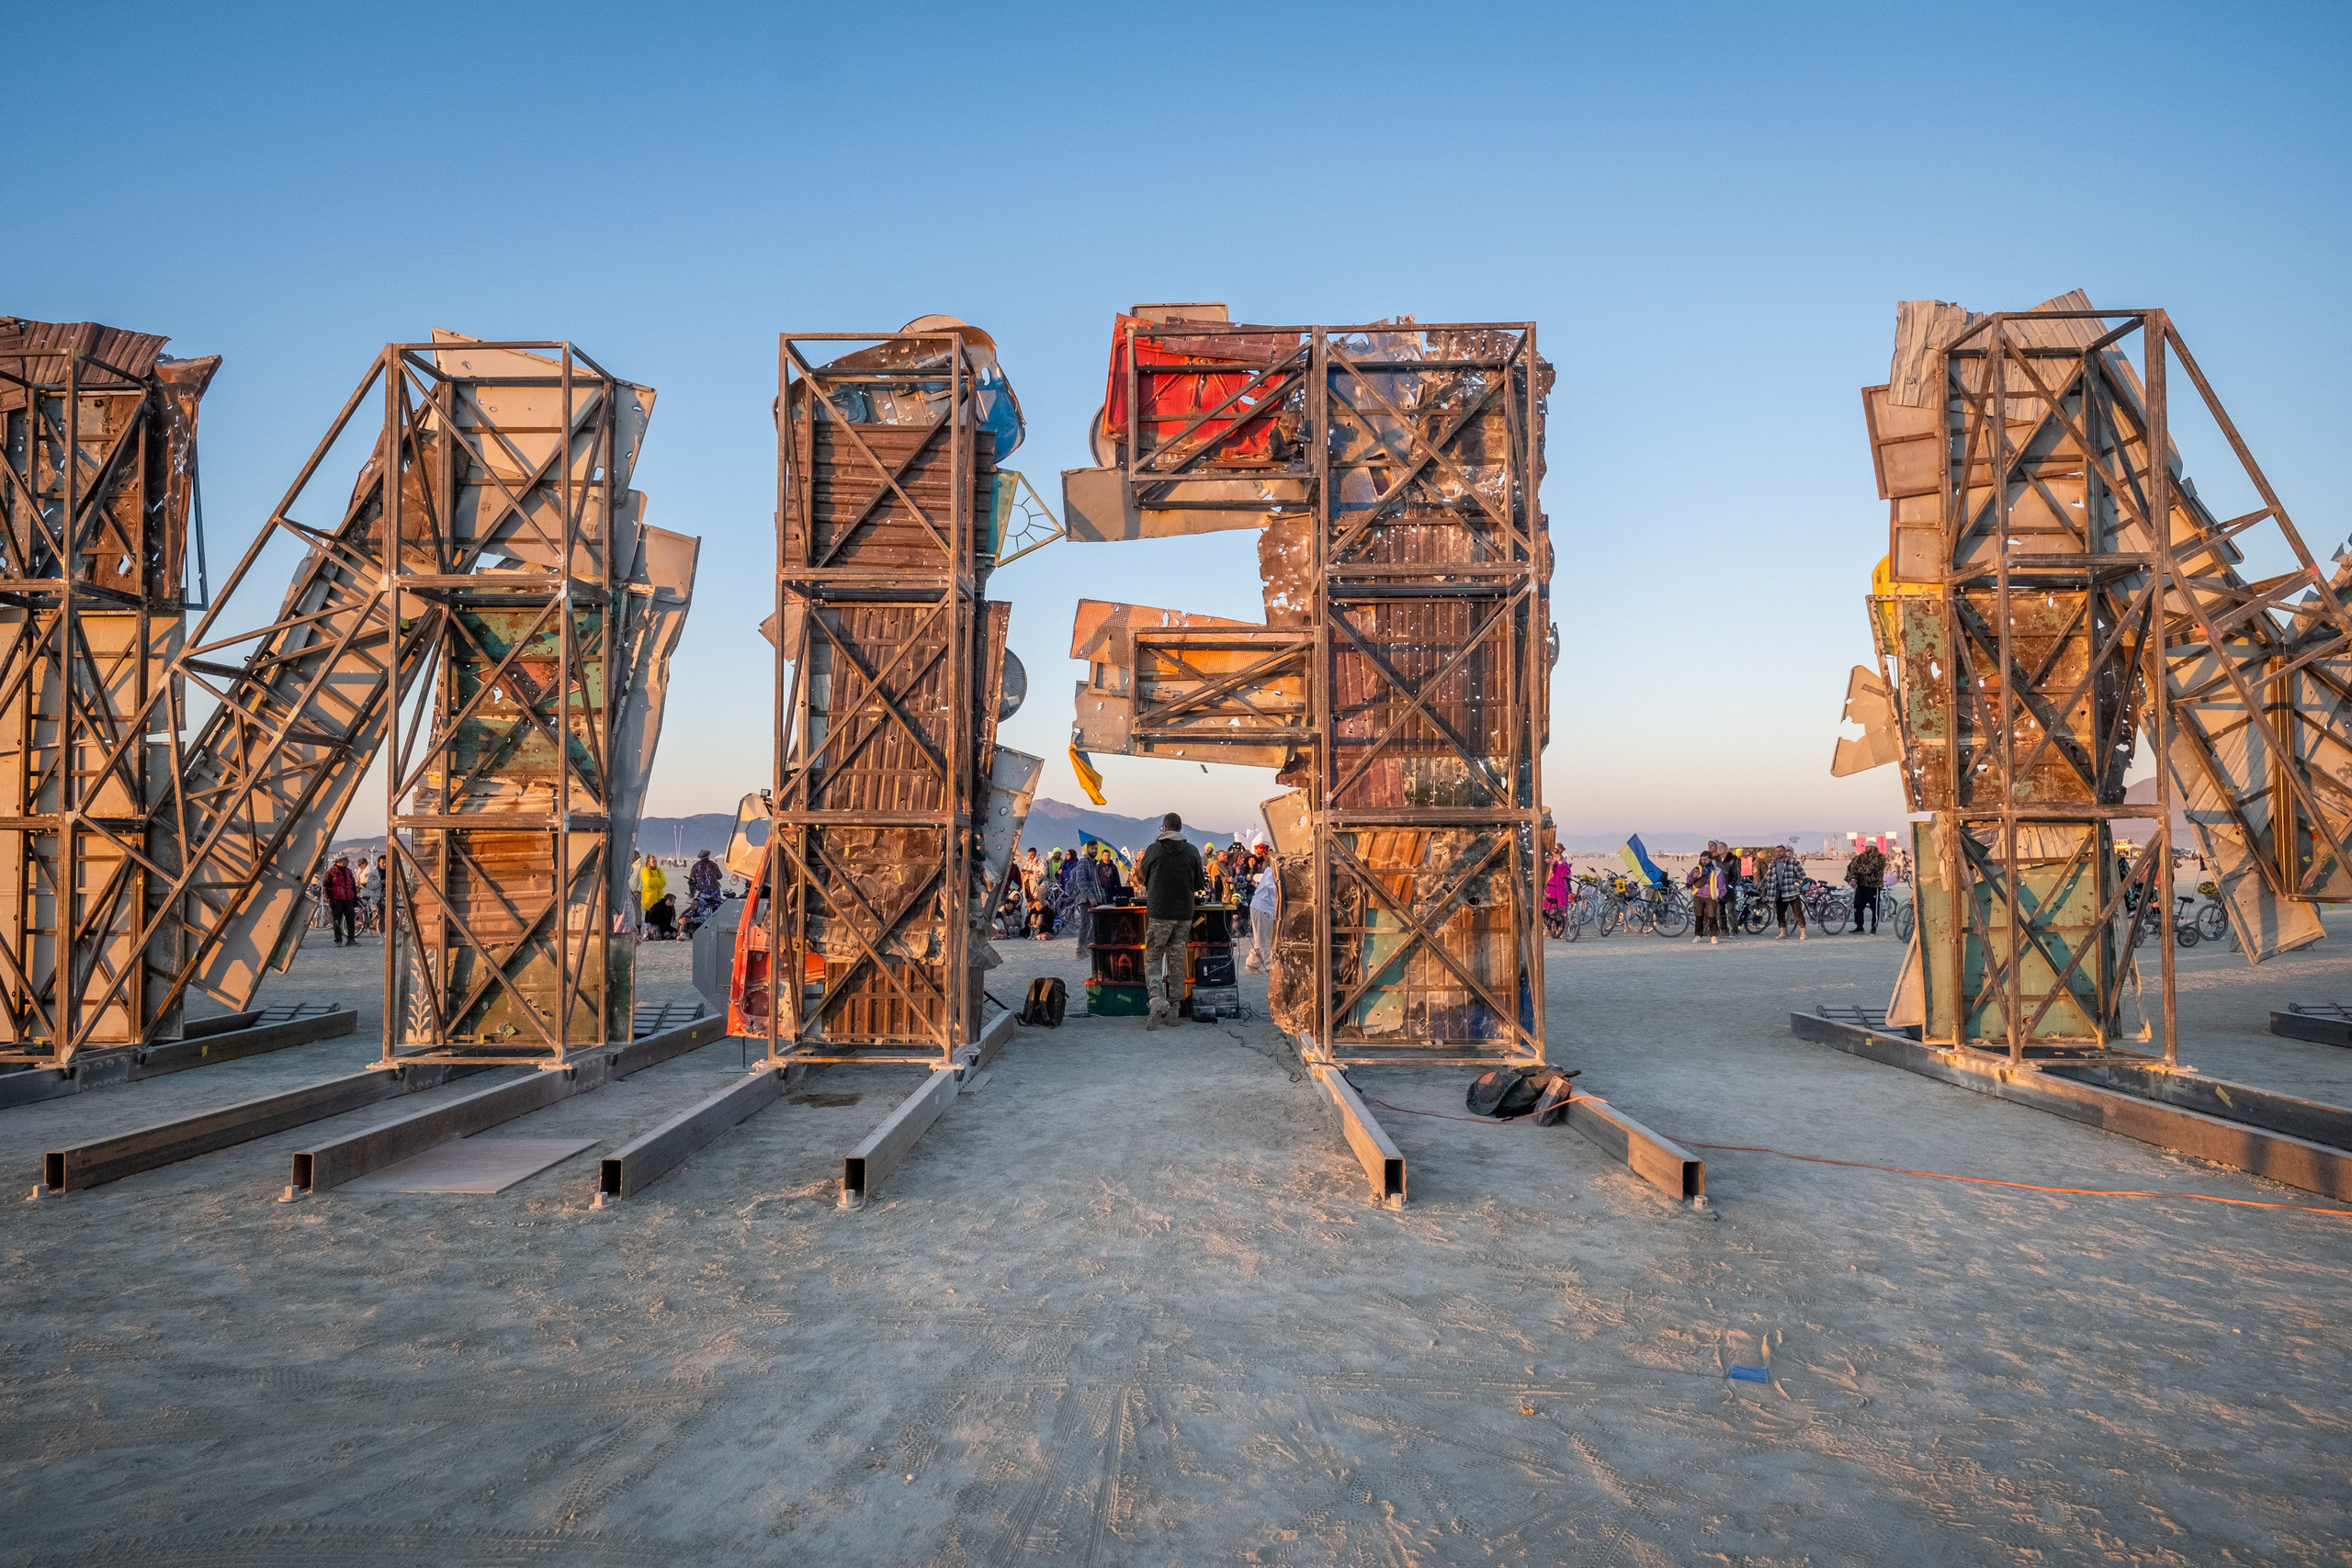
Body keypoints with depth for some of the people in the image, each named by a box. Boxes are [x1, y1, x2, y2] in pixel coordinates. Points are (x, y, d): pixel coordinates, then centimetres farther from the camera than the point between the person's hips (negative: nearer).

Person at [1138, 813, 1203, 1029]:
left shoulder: (1154, 849, -5)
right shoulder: (1192, 851, 2)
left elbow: (1142, 873, 12)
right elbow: (1199, 883, 9)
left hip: (1159, 912, -3)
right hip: (1185, 913, 3)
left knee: (1152, 958, 4)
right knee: (1178, 960, 10)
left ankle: (1157, 998, -20)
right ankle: (1172, 1009, 12)